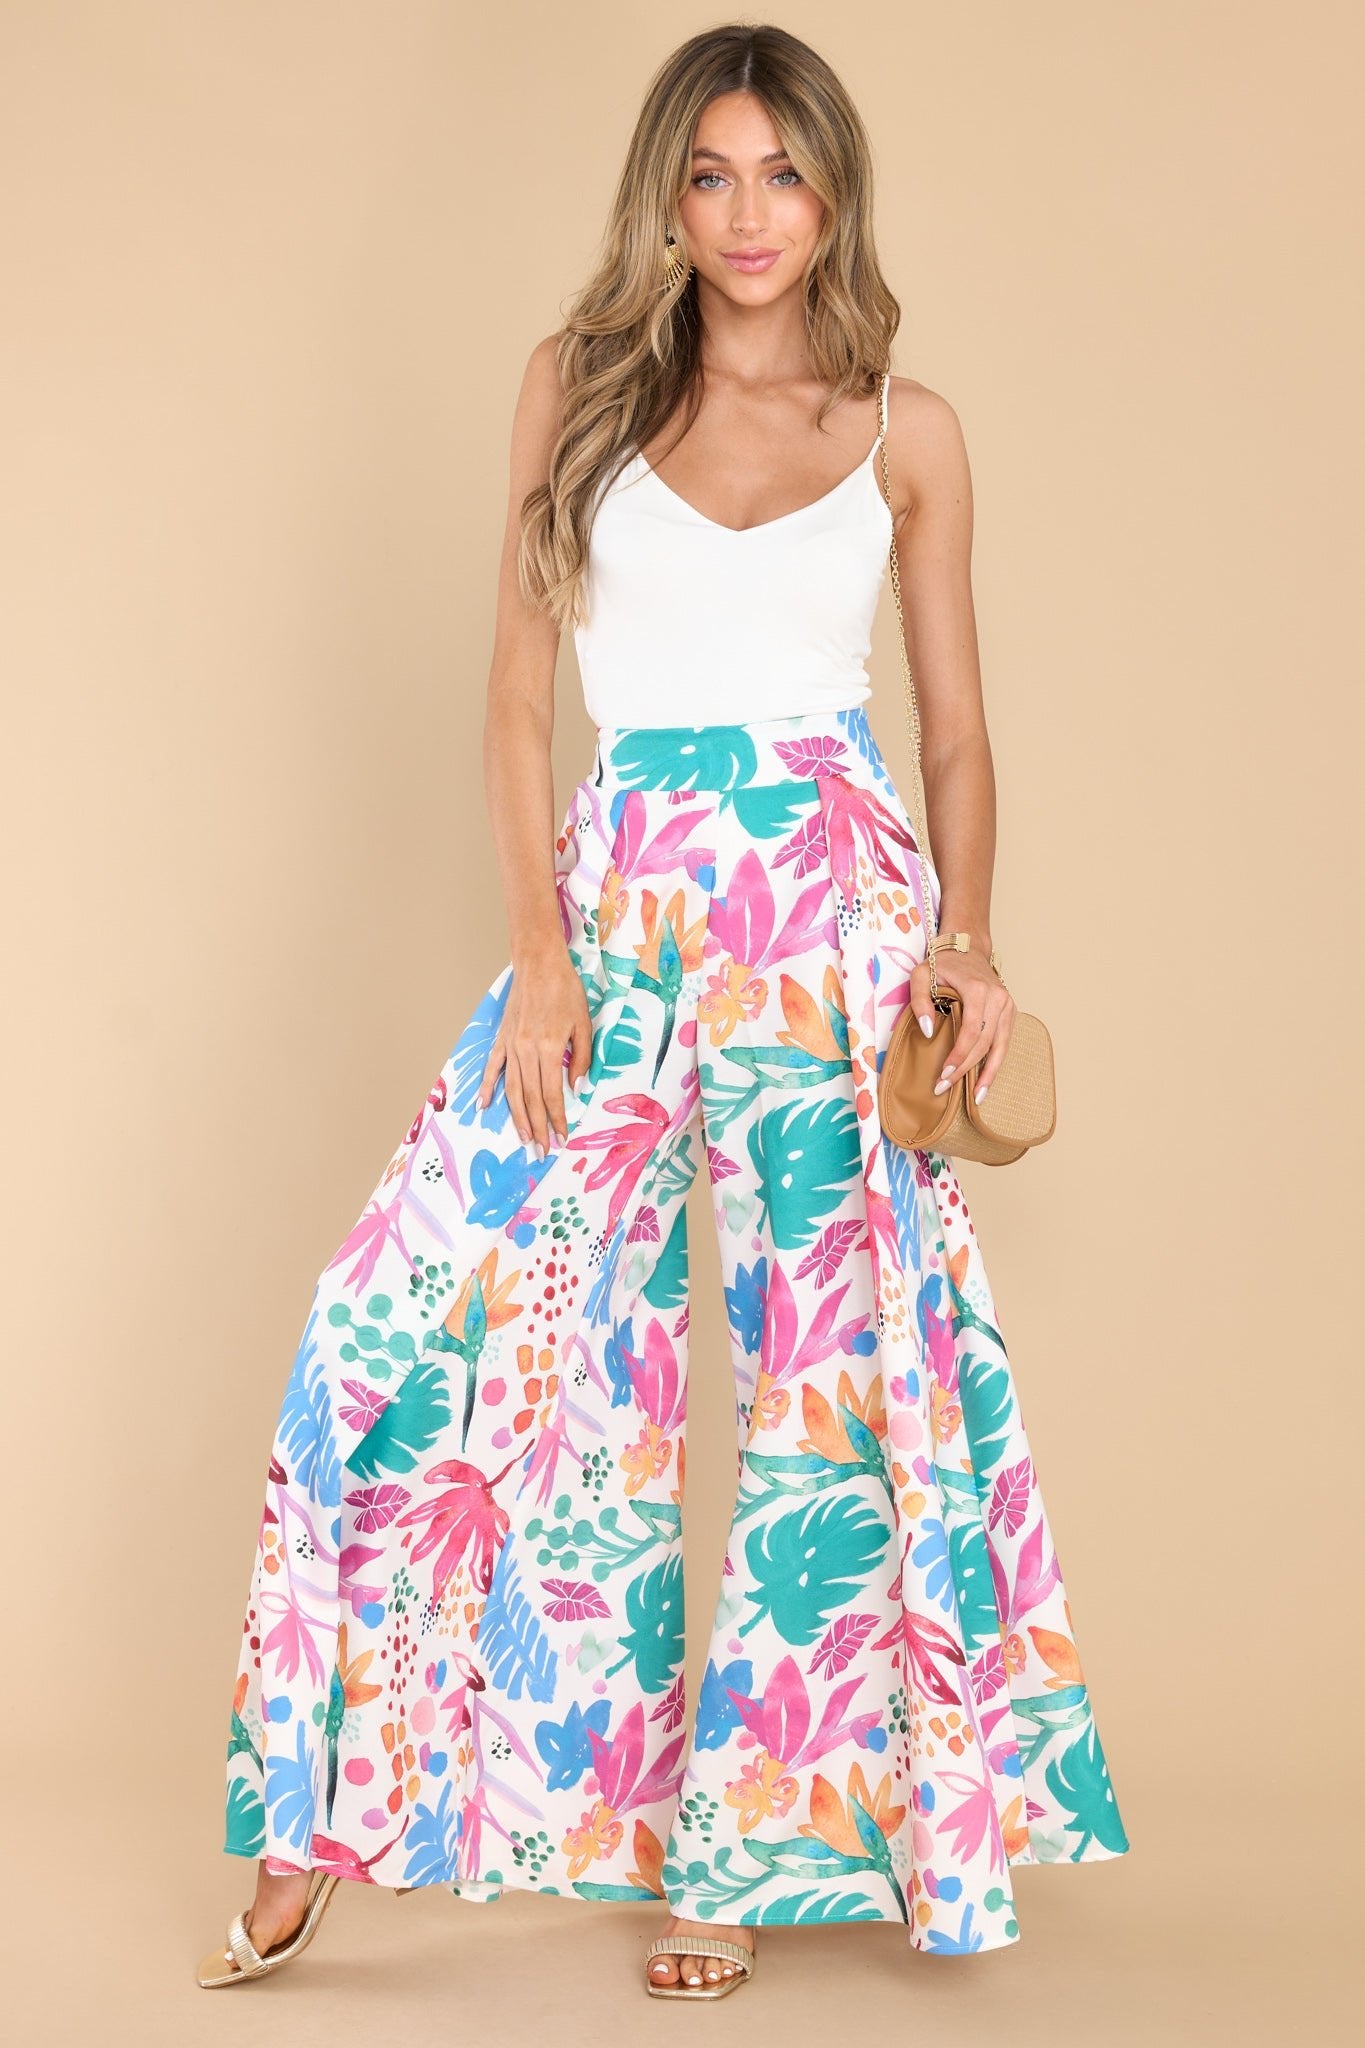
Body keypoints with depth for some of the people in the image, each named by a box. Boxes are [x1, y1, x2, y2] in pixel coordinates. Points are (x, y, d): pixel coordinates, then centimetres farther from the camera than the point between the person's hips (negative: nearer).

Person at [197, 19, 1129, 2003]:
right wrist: (539, 946, -6)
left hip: (838, 906, 0)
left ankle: (745, 1842, 18)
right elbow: (519, 689, 5)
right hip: (618, 903, 0)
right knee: (416, 1320, -5)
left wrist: (969, 941, -6)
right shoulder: (581, 386, 7)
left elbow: (958, 726, 10)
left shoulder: (906, 432, 7)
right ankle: (320, 1829, 11)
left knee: (837, 1361, 1)